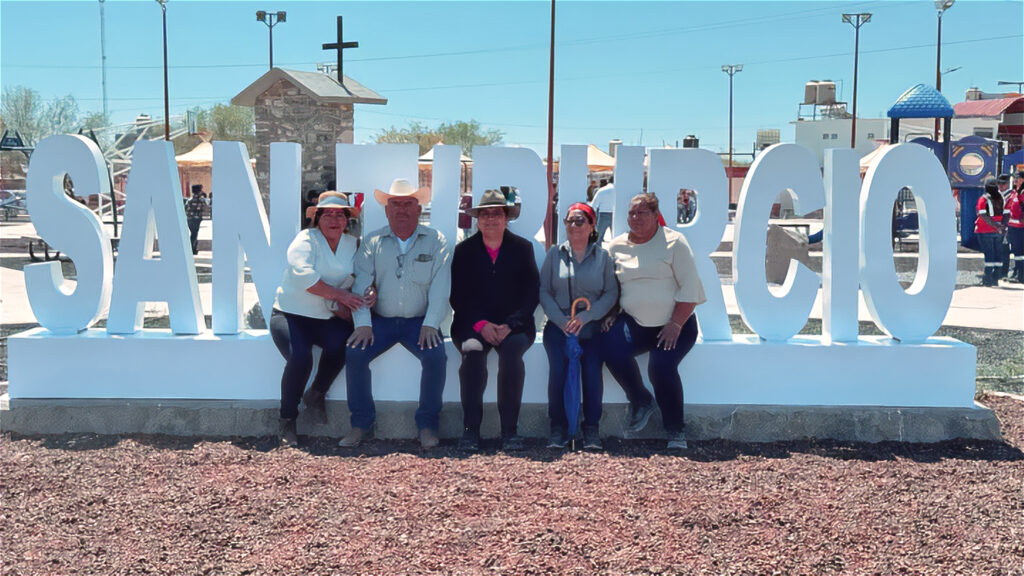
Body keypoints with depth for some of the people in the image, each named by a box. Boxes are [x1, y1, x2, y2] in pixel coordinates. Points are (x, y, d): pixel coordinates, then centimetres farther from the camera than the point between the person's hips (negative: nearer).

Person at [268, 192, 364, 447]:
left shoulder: (352, 245, 11)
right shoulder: (306, 239, -5)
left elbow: (355, 281, 3)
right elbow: (303, 275, -21)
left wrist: (344, 306, -17)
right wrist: (339, 295, -23)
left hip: (327, 319, 4)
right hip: (291, 314, -3)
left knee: (342, 342, -29)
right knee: (300, 357, -29)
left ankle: (316, 395, -1)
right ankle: (287, 420, -7)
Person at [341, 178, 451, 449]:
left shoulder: (435, 241, 5)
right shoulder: (372, 242, 8)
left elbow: (440, 288, -3)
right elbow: (362, 284, 0)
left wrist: (430, 325, -15)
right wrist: (363, 323, -14)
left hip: (419, 322, -1)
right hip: (381, 319, 1)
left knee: (436, 356, -27)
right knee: (354, 353, -23)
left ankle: (428, 424, -9)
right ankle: (362, 423, -7)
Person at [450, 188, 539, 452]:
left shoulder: (523, 248, 8)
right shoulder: (464, 250, 9)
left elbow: (531, 292, 2)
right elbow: (457, 295, 3)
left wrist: (510, 325, -13)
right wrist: (480, 324, -13)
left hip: (513, 325, 0)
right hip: (473, 325, 0)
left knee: (512, 350, -33)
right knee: (472, 351, -33)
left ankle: (510, 430, -27)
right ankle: (470, 429, -29)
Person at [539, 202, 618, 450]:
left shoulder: (602, 256, 10)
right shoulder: (555, 254, 12)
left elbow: (611, 293, 2)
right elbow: (543, 291, 7)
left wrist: (585, 317, -11)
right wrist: (561, 320, -8)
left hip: (591, 326, 0)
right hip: (558, 324, 1)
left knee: (592, 366, -25)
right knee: (558, 365, -24)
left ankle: (591, 427, -11)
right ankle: (558, 427, -12)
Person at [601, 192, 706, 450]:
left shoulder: (673, 242, -2)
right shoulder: (617, 246, 10)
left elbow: (689, 287, -6)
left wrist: (676, 324, -14)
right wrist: (610, 314, 2)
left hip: (674, 324, -3)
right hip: (634, 322, 3)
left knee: (661, 366, -27)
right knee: (611, 346, -26)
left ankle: (675, 430, -4)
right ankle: (640, 401, -2)